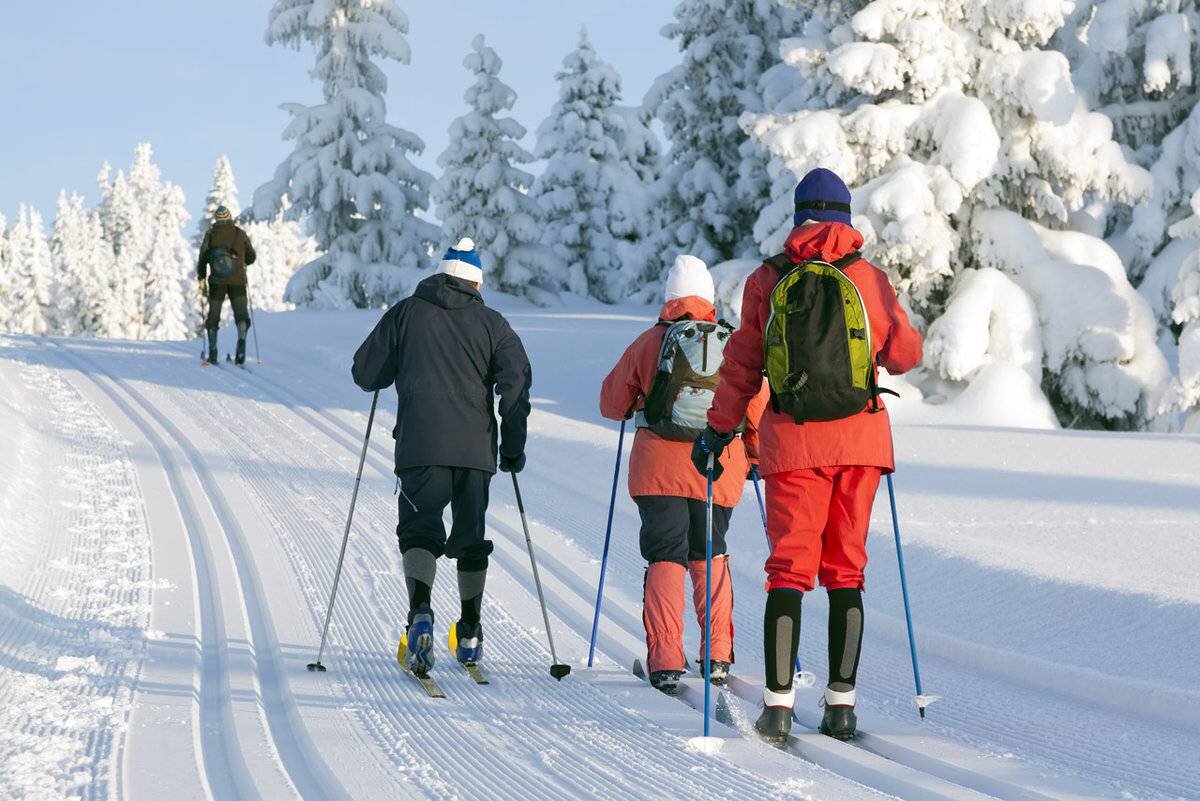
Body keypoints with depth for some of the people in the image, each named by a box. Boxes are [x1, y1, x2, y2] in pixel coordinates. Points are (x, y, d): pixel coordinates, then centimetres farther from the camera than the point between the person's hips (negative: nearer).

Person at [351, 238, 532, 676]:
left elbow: (365, 372, 9)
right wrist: (513, 444, 6)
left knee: (420, 529, -2)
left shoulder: (406, 313, 8)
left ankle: (421, 611, -29)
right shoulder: (491, 323, 9)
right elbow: (516, 380, -1)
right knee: (471, 536, 15)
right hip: (476, 447, 2)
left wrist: (396, 369, 31)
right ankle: (470, 635, 22)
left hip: (420, 446, -1)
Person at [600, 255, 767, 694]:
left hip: (660, 467, -2)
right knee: (710, 557, 17)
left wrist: (637, 406, 32)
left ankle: (665, 661, -7)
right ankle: (717, 656, 13)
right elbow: (759, 408, 4)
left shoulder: (649, 342, 0)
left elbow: (612, 402, 10)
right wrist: (755, 457, 19)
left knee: (665, 559, 3)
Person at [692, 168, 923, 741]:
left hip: (793, 439, -1)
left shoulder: (766, 281, 1)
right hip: (860, 437, 1)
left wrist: (718, 430, 16)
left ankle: (779, 702, -6)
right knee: (845, 569, 8)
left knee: (788, 566, 2)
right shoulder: (869, 278, 1)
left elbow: (742, 367, 5)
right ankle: (842, 700, 5)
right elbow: (905, 353, 7)